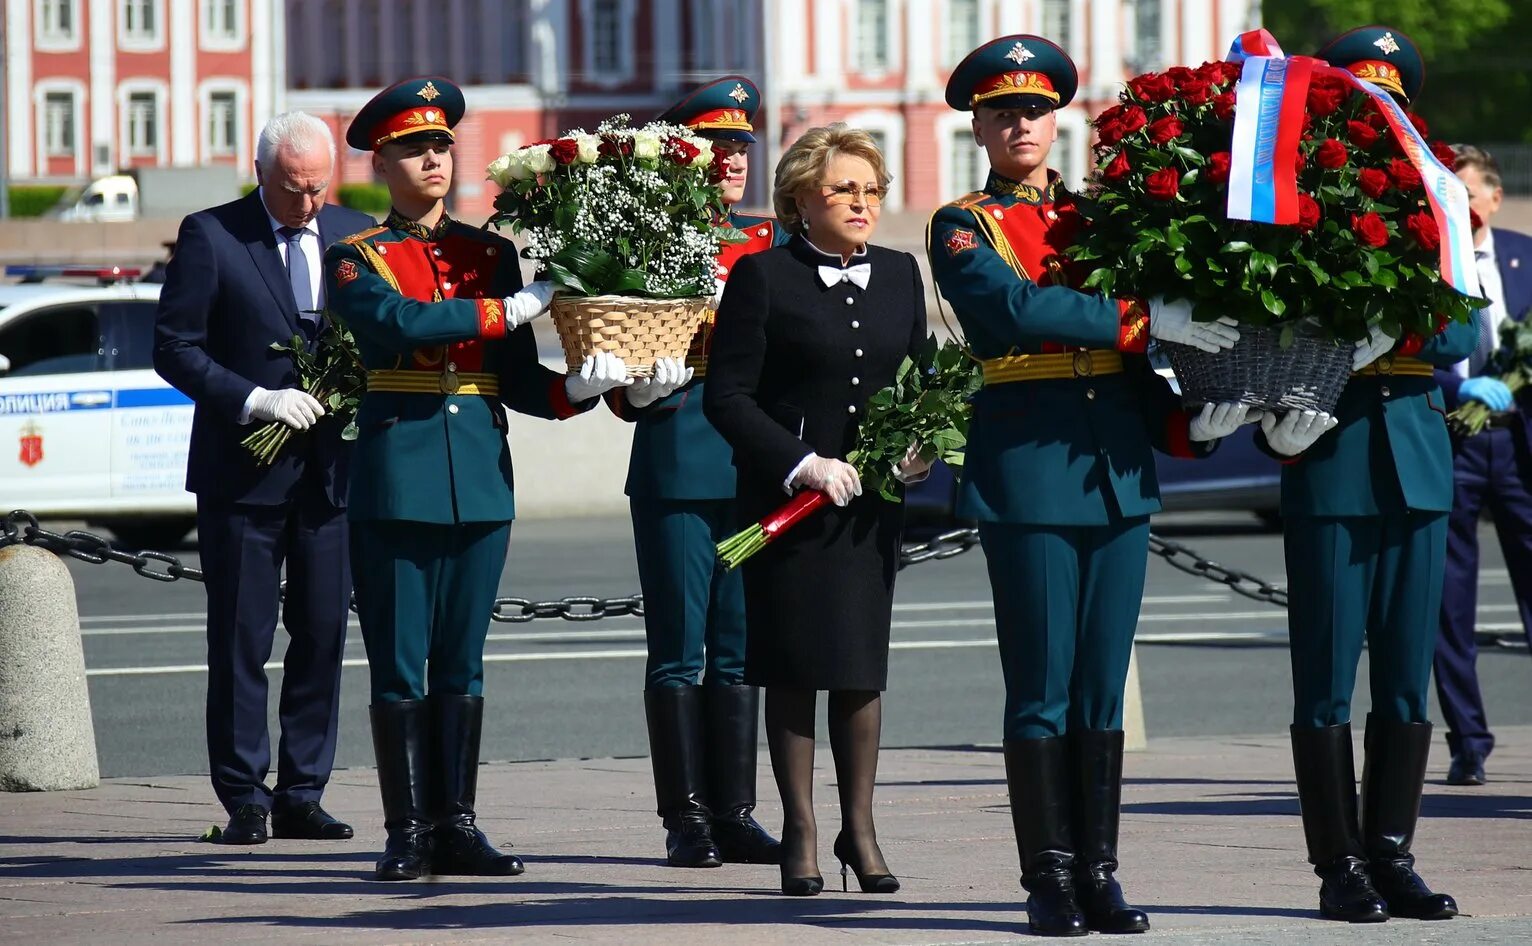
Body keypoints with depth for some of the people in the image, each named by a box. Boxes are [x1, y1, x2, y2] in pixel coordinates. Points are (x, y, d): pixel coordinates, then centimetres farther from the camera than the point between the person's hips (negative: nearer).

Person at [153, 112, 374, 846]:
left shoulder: (357, 235, 8)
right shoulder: (210, 236, -3)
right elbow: (173, 346, -5)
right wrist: (254, 399, -16)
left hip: (332, 471, 3)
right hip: (242, 472, -3)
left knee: (323, 634, 4)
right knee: (240, 640, 0)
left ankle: (302, 795, 10)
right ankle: (243, 799, 6)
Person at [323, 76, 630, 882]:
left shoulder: (489, 254, 14)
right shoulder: (357, 260, 3)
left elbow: (517, 381, 12)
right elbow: (398, 321, -19)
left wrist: (575, 389, -9)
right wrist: (512, 309, -17)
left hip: (481, 477, 4)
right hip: (396, 475, -4)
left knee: (462, 662, 6)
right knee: (400, 664, -2)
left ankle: (456, 826, 11)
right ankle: (410, 831, 3)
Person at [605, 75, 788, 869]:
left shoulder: (770, 241, 13)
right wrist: (635, 389, -20)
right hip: (677, 467, -4)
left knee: (742, 649, 7)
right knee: (680, 648, -1)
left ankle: (736, 814, 12)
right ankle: (687, 820, 4)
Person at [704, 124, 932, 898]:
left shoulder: (899, 275, 11)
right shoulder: (763, 277, -5)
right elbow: (727, 395, -8)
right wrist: (799, 463, -17)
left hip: (873, 501, 4)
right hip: (786, 501, -4)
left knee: (863, 667, 6)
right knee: (793, 667, 1)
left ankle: (858, 828, 15)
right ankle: (800, 831, 9)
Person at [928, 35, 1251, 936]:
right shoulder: (963, 228, 2)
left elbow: (1128, 353, 15)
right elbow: (1016, 307, -17)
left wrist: (1186, 424, -1)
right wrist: (1148, 317, -21)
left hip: (1119, 465, 4)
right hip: (1028, 466, -4)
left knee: (1104, 686, 6)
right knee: (1043, 688, -3)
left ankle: (1099, 875, 9)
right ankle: (1051, 880, 2)